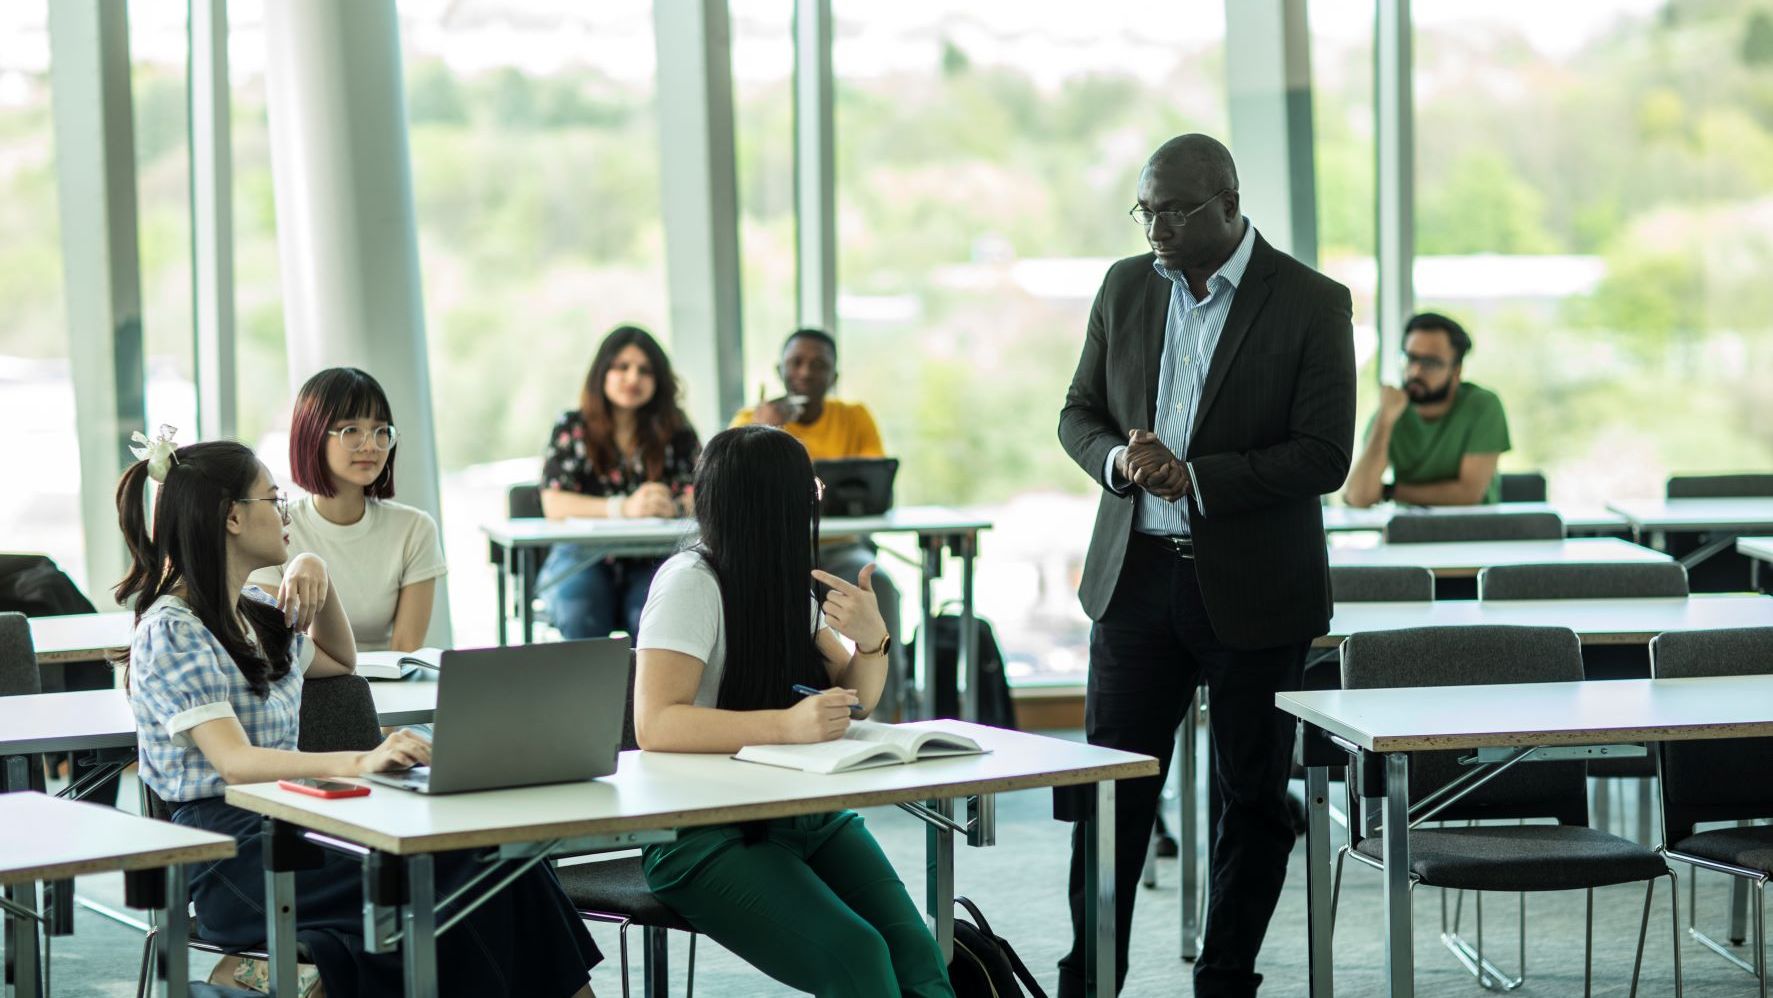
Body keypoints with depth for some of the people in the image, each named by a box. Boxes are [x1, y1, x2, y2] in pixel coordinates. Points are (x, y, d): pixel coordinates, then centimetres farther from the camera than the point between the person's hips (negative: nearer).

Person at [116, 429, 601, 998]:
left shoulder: (254, 613, 18)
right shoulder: (170, 632, -9)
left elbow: (338, 661, 38)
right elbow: (234, 762, -22)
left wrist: (315, 574, 19)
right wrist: (360, 762, -36)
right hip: (231, 859, -8)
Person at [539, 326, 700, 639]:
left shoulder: (676, 431, 7)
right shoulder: (572, 427, 4)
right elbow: (554, 504, -8)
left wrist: (671, 507, -28)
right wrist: (624, 508, -23)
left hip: (651, 560, 0)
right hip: (584, 556, 0)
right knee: (579, 609, -33)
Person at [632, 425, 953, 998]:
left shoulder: (787, 583, 11)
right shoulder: (692, 582, -12)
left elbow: (855, 700, 16)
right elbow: (655, 725, -22)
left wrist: (871, 638, -5)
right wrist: (787, 725, -32)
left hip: (805, 816, 6)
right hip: (706, 836, -6)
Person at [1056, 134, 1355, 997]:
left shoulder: (1311, 304, -9)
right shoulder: (1125, 287, 5)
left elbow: (1324, 456, -13)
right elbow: (1079, 413, 12)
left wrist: (1196, 478, -22)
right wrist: (1118, 461, -11)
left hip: (1254, 591, -3)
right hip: (1135, 574, 3)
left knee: (1252, 796, 7)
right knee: (1110, 789, 3)